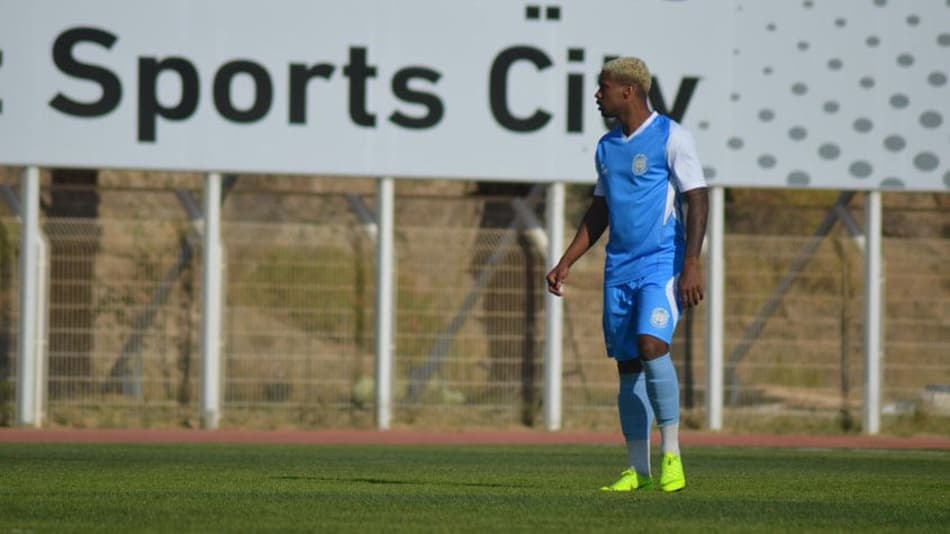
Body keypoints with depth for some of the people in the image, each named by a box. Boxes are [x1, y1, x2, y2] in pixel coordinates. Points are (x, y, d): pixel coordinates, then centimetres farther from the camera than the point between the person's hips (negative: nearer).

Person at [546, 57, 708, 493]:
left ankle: (672, 455, -16)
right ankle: (638, 468, 8)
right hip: (618, 270, 7)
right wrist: (566, 263, 17)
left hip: (662, 264, -7)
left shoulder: (670, 137, -6)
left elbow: (698, 201, -9)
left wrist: (691, 266, -17)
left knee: (651, 346, -23)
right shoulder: (607, 147, 15)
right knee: (627, 364, 4)